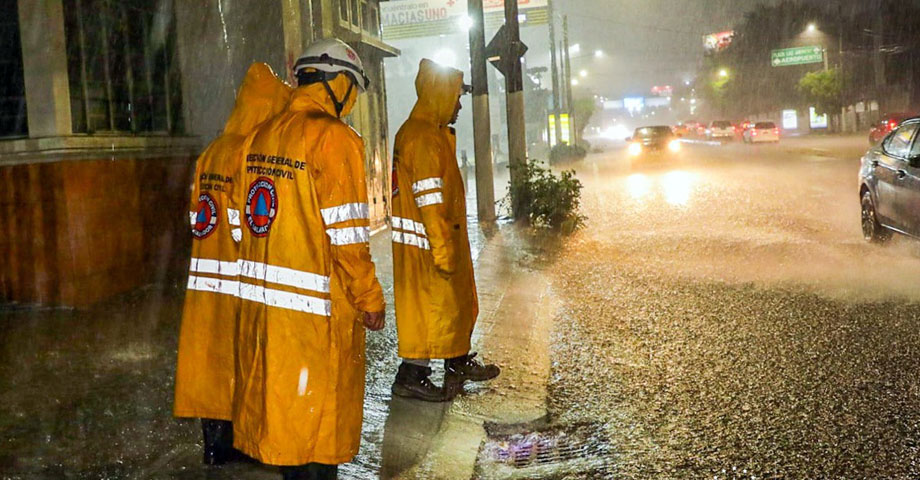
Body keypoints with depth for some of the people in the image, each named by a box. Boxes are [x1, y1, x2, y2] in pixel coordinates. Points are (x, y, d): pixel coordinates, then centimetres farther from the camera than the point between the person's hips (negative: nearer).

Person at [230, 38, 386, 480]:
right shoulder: (333, 137, -13)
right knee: (318, 415, 5)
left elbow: (245, 219, 14)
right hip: (317, 310, -7)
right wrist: (370, 299, -8)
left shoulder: (260, 136, 9)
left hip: (261, 301, 7)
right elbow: (345, 233, -17)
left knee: (278, 402, 17)